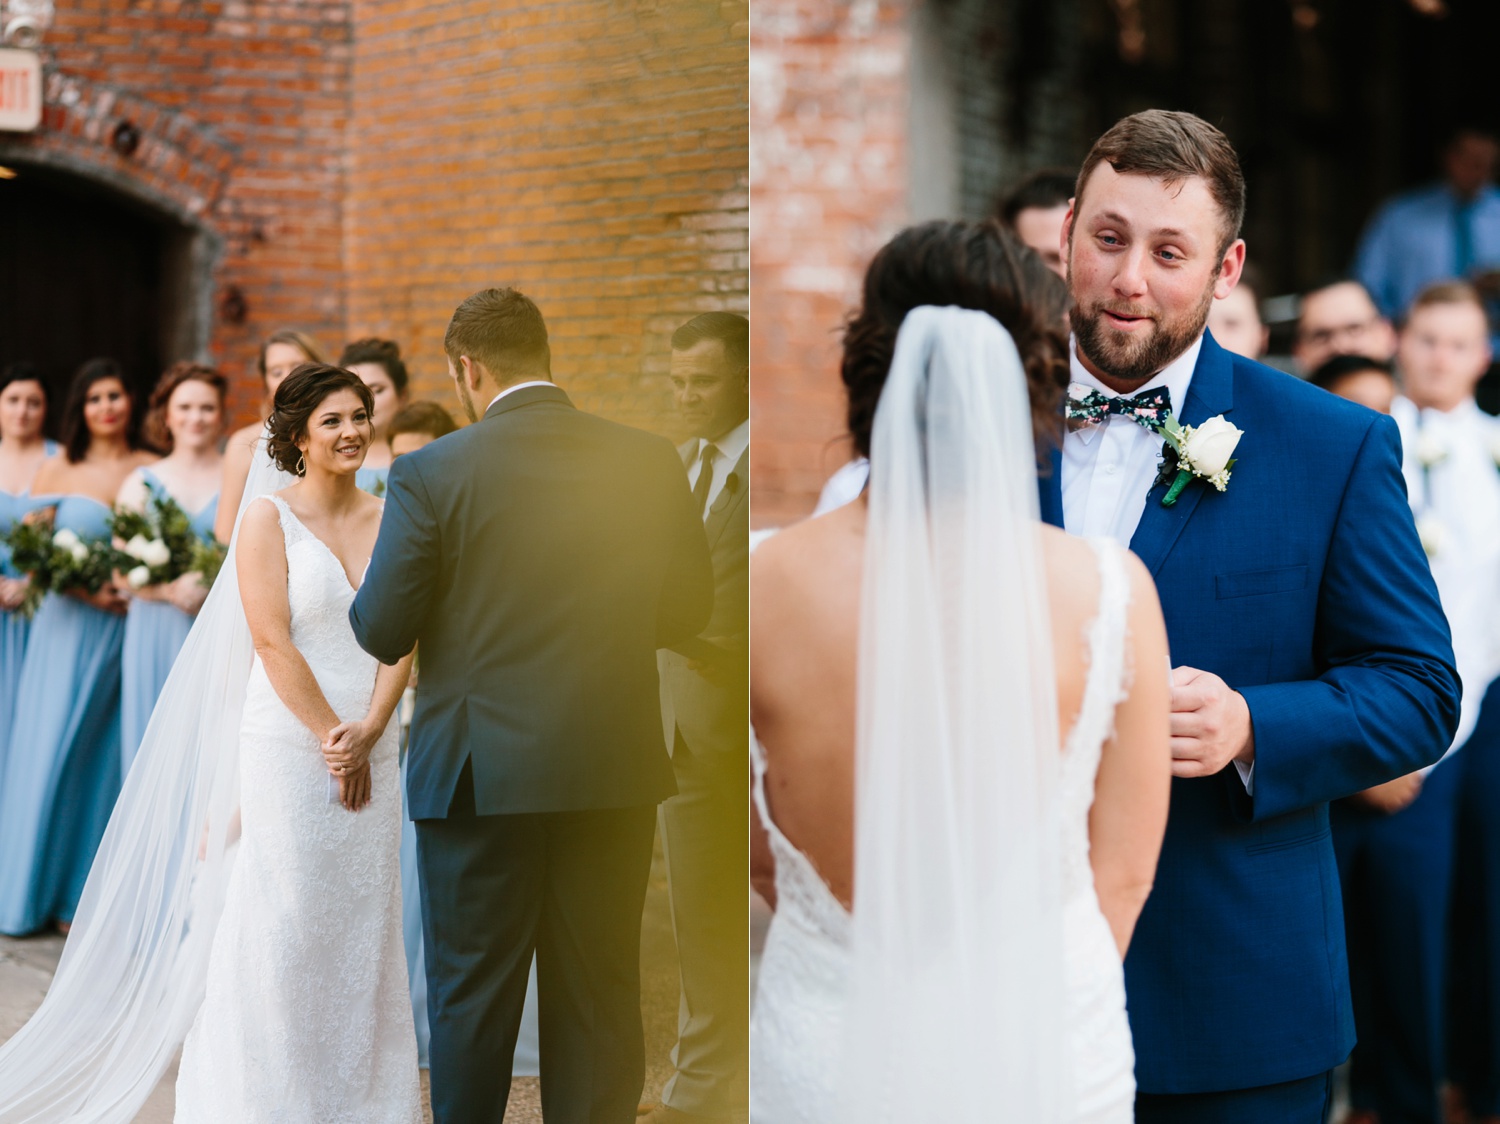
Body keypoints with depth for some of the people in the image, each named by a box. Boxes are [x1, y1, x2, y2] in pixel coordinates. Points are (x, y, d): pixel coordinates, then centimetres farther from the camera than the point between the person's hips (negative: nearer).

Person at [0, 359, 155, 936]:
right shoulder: (57, 470, 1)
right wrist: (88, 591, -12)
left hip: (132, 628, 1)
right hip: (70, 626, -1)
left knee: (109, 758, 4)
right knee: (51, 753, 1)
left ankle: (87, 891, 15)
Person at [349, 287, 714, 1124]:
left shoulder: (431, 473, -9)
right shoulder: (651, 461, -1)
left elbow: (382, 633, -8)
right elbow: (687, 610, 6)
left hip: (482, 773, -2)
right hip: (614, 772, 2)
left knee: (473, 997, 11)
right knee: (601, 997, 12)